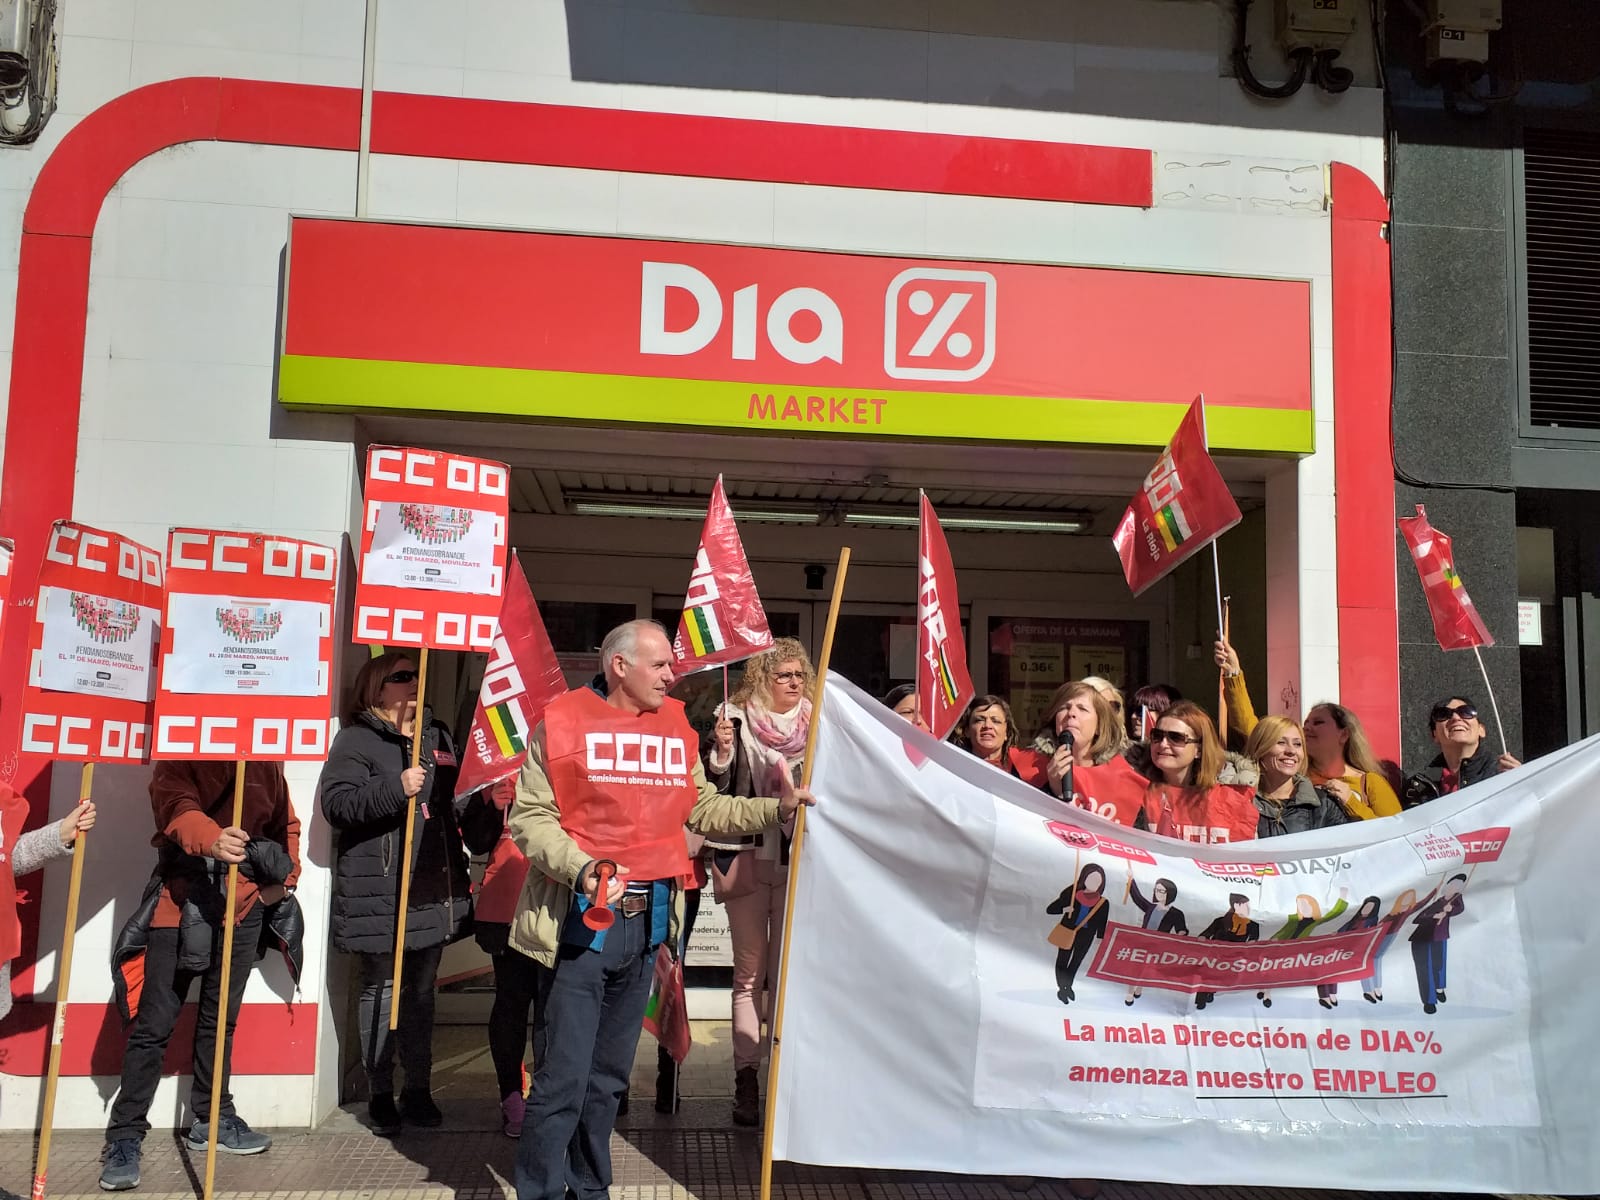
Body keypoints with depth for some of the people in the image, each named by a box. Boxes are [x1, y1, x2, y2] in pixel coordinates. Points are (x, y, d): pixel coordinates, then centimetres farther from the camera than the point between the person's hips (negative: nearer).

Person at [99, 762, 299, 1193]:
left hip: (244, 903, 5)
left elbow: (286, 823, 19)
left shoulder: (267, 761, 9)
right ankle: (125, 1136, 4)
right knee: (154, 1023, -5)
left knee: (221, 1018, 16)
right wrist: (211, 839, -45)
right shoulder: (179, 757, -6)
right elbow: (175, 806, -26)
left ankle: (211, 1119, 29)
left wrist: (285, 879, 6)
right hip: (181, 899, -5)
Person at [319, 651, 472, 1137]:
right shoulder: (356, 740, -4)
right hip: (379, 890, -6)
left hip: (434, 889, 6)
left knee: (421, 991, 12)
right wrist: (395, 791, -26)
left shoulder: (437, 736, 16)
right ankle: (380, 1095, 13)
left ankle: (418, 1090, 21)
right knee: (381, 989, 1)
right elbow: (336, 804, -16)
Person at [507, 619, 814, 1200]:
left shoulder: (676, 727, 11)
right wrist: (580, 868, -24)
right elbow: (530, 816, -10)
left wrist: (777, 809, 7)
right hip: (581, 917, -5)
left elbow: (703, 808, 16)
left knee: (610, 1072, 15)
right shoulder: (562, 722, -6)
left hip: (646, 919, 6)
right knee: (564, 1075, -4)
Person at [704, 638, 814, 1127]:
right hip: (747, 860, -1)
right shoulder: (735, 720, 0)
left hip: (799, 863, 1)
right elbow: (713, 795, -2)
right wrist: (722, 752, -17)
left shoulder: (816, 727, 6)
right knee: (750, 973, 4)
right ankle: (746, 1078, 8)